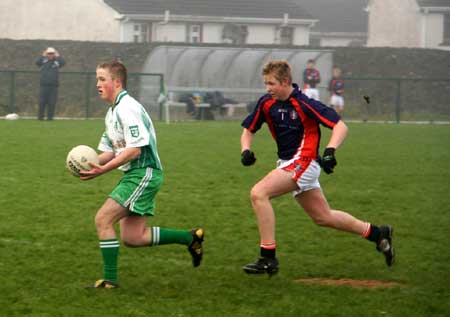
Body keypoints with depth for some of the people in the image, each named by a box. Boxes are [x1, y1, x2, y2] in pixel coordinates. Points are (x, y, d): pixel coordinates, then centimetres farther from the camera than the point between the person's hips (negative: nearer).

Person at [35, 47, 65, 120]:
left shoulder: (57, 62, 10)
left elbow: (63, 62, -8)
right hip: (44, 85, 0)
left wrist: (58, 56, 1)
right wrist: (43, 56, -2)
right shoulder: (43, 61, 10)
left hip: (54, 86, 0)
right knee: (42, 102, -1)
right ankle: (40, 116, 4)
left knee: (52, 103, -1)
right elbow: (37, 62, -8)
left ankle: (50, 116, 4)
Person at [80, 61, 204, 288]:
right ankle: (190, 238, 18)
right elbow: (110, 151, 19)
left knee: (102, 219, -15)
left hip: (143, 173, -10)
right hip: (133, 175, 10)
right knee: (132, 238, 7)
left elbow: (135, 149, -21)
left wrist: (103, 169, -24)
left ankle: (109, 279, -10)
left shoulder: (127, 108, -14)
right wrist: (91, 164, -1)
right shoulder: (113, 112, 18)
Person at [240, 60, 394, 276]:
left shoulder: (303, 104, -17)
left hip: (302, 162, -8)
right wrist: (246, 150, -7)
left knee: (258, 194, -23)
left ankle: (268, 258, -20)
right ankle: (377, 234, 31)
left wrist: (330, 150, -35)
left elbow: (340, 126, -19)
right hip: (288, 164, 8)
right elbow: (249, 130, 14)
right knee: (324, 217, 16)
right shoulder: (266, 103, 2)